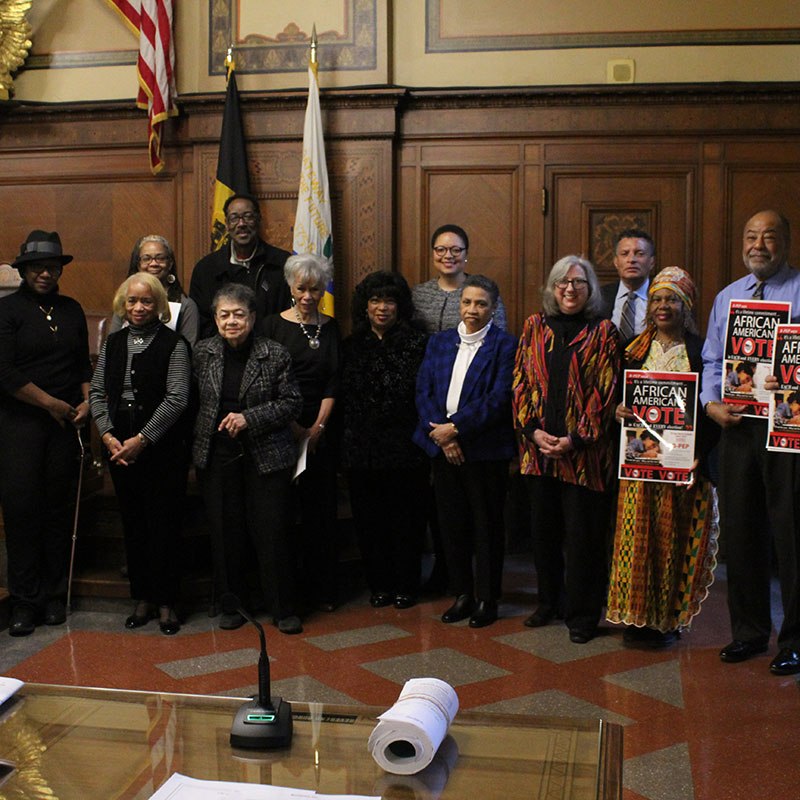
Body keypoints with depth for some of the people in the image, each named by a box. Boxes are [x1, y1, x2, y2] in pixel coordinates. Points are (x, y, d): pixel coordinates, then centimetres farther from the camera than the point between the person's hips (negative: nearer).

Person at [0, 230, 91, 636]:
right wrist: (52, 404, -9)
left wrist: (86, 402, 1)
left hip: (65, 422, 4)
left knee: (60, 508, 6)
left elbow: (84, 364, 18)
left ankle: (54, 595, 16)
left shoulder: (71, 310, 13)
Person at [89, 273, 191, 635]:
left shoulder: (173, 343, -5)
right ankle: (142, 598, 21)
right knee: (133, 524, 10)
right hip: (119, 448, 5)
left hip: (163, 449, -5)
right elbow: (97, 392, 9)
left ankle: (166, 602, 11)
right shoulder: (113, 343, 11)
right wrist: (108, 435, -5)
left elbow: (176, 398, -12)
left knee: (164, 525, 0)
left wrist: (142, 439, -14)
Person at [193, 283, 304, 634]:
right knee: (225, 532, 8)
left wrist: (249, 418, -14)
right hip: (217, 456, 3)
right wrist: (199, 439, 4)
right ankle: (232, 604, 23)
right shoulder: (203, 352, 5)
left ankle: (283, 608, 13)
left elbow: (292, 403, -5)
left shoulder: (275, 354, -4)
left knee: (272, 531, 0)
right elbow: (193, 400, 13)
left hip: (266, 456, -3)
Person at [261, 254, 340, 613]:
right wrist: (292, 425, -11)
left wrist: (317, 427, -6)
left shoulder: (331, 328, 9)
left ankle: (320, 588, 12)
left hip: (320, 430, 3)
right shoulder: (274, 325, 0)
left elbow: (333, 383, 4)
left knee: (320, 507, 4)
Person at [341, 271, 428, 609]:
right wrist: (345, 446, 4)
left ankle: (406, 585, 18)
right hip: (361, 450, 3)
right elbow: (342, 397, 8)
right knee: (368, 520, 9)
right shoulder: (351, 346, 8)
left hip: (405, 448, -3)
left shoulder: (416, 344, -2)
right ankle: (379, 584, 22)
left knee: (407, 518, 5)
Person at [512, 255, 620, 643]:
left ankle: (582, 613, 12)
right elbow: (521, 383, 6)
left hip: (583, 451, -3)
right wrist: (533, 431, -6)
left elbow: (605, 392, -5)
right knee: (543, 528, 11)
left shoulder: (603, 332, 0)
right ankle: (548, 601, 27)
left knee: (582, 534, 1)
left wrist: (576, 439, -13)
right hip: (538, 447, 3)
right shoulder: (535, 327, 9)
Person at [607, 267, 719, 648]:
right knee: (637, 534, 0)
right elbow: (619, 397, 15)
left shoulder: (701, 350, 1)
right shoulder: (635, 349, 10)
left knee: (676, 538, 2)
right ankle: (637, 615, 11)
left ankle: (669, 618, 14)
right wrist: (618, 411, -9)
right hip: (640, 458, 2)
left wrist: (697, 455, -14)